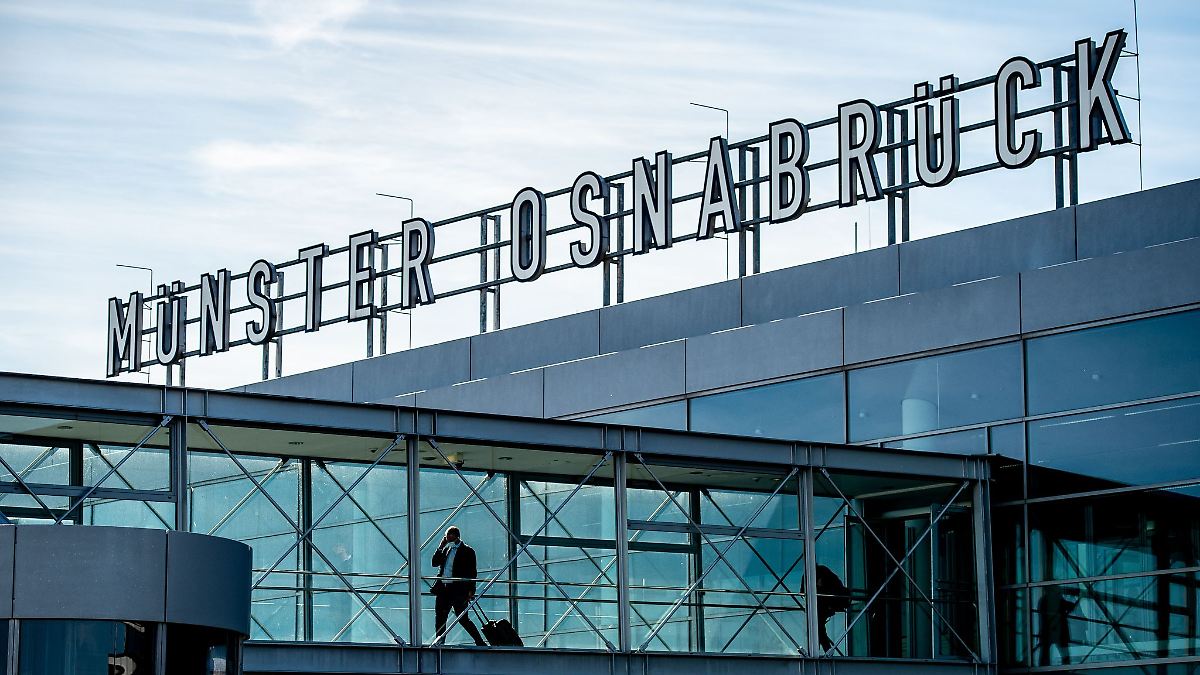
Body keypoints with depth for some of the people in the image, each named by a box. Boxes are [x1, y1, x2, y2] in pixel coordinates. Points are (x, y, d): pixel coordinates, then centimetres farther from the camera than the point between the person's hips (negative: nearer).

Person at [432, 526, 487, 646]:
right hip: (443, 589, 6)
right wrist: (441, 547, 3)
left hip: (458, 590, -6)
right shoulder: (446, 549, 16)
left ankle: (481, 643, 0)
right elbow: (435, 563, 12)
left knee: (462, 618, -8)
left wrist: (471, 591, -12)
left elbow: (472, 573, -5)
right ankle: (439, 642, 12)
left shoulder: (467, 551, -2)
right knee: (439, 618, 5)